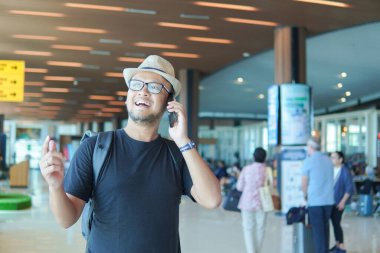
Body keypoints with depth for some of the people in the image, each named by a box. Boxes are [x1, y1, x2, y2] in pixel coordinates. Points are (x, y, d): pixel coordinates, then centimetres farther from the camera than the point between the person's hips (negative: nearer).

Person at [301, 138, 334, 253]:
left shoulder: (308, 161, -7)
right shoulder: (328, 160, 9)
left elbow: (304, 184, -3)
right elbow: (329, 181, 15)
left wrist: (305, 196, 16)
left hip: (315, 201, -5)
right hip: (328, 200, 5)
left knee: (318, 230, -1)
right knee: (325, 228, 14)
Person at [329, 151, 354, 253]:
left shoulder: (345, 171, -12)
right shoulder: (331, 170, 7)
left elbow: (350, 188, -12)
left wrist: (343, 202, -16)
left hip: (339, 203, -6)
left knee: (336, 223, -7)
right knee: (334, 223, 12)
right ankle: (337, 244, 23)